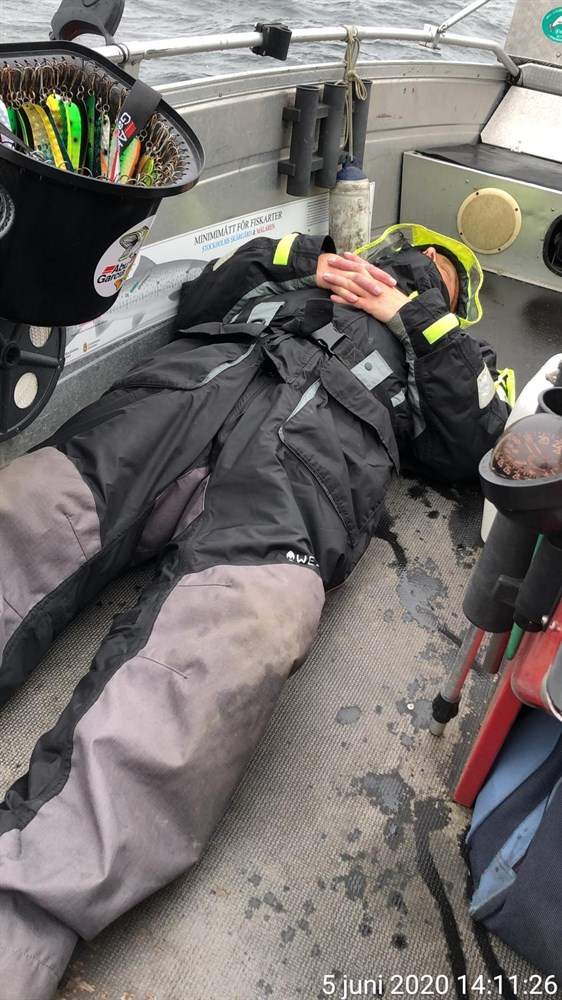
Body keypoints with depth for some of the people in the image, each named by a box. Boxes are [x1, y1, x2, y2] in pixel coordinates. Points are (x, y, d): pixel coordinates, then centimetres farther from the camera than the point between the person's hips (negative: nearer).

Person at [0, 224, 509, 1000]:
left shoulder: (439, 353, 37)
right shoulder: (299, 272, 42)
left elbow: (476, 445, 18)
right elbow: (198, 300, 33)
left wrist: (417, 316, 19)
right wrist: (300, 258, 24)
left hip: (312, 448, -3)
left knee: (254, 622, -37)